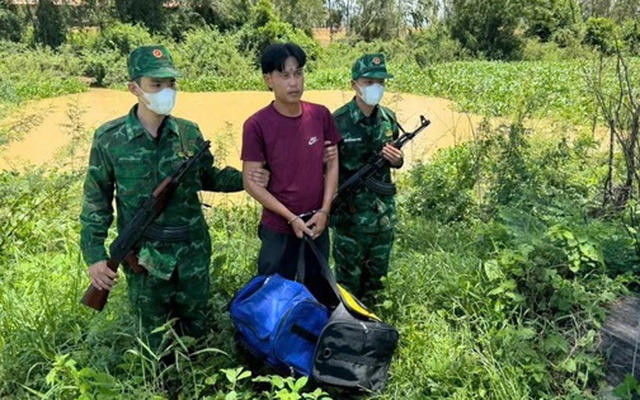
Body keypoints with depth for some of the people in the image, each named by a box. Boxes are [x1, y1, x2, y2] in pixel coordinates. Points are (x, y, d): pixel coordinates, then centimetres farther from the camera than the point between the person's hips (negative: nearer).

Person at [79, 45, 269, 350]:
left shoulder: (189, 132, -4)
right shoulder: (109, 139, -10)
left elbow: (207, 177, 12)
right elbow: (96, 202, -3)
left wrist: (243, 179, -5)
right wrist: (95, 256, -7)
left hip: (193, 252, 2)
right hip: (144, 258, -2)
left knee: (197, 329, 20)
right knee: (156, 339, 18)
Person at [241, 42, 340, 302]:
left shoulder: (321, 115, -3)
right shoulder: (257, 125, -15)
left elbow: (332, 164, 4)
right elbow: (251, 183, -13)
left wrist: (324, 211, -6)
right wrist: (291, 218, -14)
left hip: (318, 224, 4)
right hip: (279, 227, -3)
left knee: (318, 289, 19)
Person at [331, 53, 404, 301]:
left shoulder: (389, 118, 2)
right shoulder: (338, 122, -15)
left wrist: (396, 159, -7)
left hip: (384, 212, 5)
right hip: (351, 215, -5)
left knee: (377, 275, 20)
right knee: (348, 277, 10)